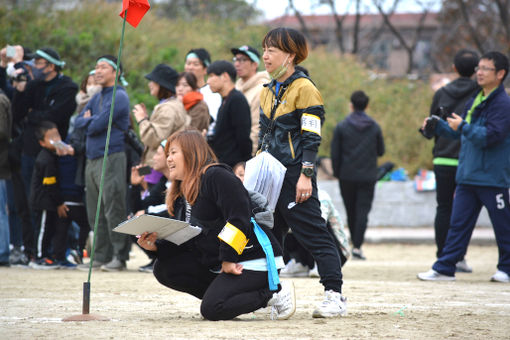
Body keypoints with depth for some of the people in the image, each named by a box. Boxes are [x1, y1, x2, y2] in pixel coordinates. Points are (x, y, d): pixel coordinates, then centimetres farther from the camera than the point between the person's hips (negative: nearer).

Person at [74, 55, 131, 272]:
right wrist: (93, 120, -6)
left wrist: (89, 121, 5)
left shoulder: (118, 97, -8)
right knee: (95, 213, 8)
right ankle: (101, 256, 12)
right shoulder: (97, 98, 19)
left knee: (113, 211, -8)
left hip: (112, 158, -9)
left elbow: (98, 126, -15)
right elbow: (79, 122, 12)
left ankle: (119, 256, -6)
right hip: (92, 160, 9)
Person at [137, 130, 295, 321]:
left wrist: (228, 260, -22)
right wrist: (156, 246, -4)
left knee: (211, 310, -25)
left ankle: (275, 293, -7)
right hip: (215, 262, 9)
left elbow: (239, 219, -21)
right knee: (164, 269, 0)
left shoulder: (216, 176, -13)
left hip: (254, 261, -9)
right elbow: (187, 243, 14)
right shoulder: (181, 194, 16)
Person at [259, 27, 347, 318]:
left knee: (314, 235, -9)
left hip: (295, 174, -8)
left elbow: (311, 137, -12)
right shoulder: (268, 92, 17)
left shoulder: (304, 89, -8)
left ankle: (335, 296, -7)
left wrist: (305, 176, -18)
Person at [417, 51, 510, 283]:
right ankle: (445, 269, 6)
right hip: (467, 177, 8)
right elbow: (462, 133, 25)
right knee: (458, 223, 6)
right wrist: (438, 125, 15)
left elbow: (491, 136, -22)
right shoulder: (474, 102, 14)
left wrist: (463, 127, -23)